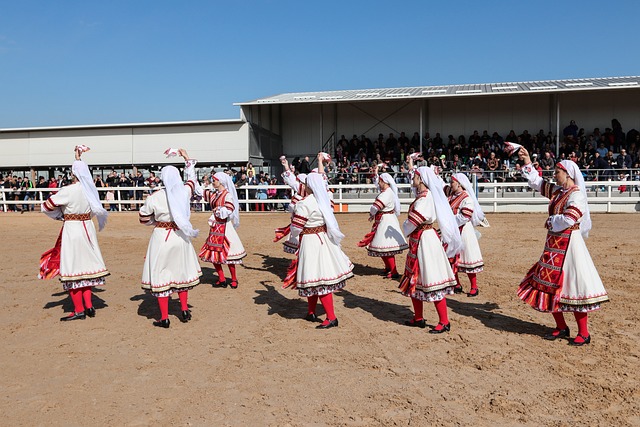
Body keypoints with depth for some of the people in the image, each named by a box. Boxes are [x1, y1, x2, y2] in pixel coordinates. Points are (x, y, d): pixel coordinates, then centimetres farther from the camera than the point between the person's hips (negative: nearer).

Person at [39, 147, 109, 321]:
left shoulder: (67, 191, -15)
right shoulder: (90, 188, 1)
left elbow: (46, 207, -7)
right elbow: (84, 174, 24)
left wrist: (60, 215, 12)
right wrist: (79, 157, 34)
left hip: (72, 230, -6)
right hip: (87, 228, 6)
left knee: (72, 269, 2)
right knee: (85, 266, 16)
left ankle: (79, 310, 7)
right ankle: (88, 305, 17)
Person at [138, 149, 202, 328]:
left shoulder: (154, 197, -14)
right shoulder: (185, 191, -7)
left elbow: (144, 219, -2)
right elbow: (192, 179, 16)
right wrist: (187, 159, 28)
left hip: (161, 238, -3)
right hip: (181, 237, 4)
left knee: (161, 275, 6)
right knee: (181, 272, 20)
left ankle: (164, 318, 11)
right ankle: (185, 310, 28)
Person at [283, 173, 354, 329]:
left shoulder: (304, 203, -17)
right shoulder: (324, 200, 4)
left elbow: (296, 228, -14)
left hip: (310, 242, -8)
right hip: (323, 239, 8)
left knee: (318, 281, -3)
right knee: (315, 279, 17)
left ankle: (331, 318, 0)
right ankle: (311, 313, 29)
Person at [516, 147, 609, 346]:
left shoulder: (576, 194, -13)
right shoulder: (557, 191, 10)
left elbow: (568, 219, -24)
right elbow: (537, 182, 18)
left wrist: (550, 221, -8)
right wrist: (527, 163, 14)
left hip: (567, 244, -9)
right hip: (554, 244, 9)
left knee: (573, 287, -4)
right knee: (550, 285, 10)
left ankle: (583, 333, 8)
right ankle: (561, 327, 23)